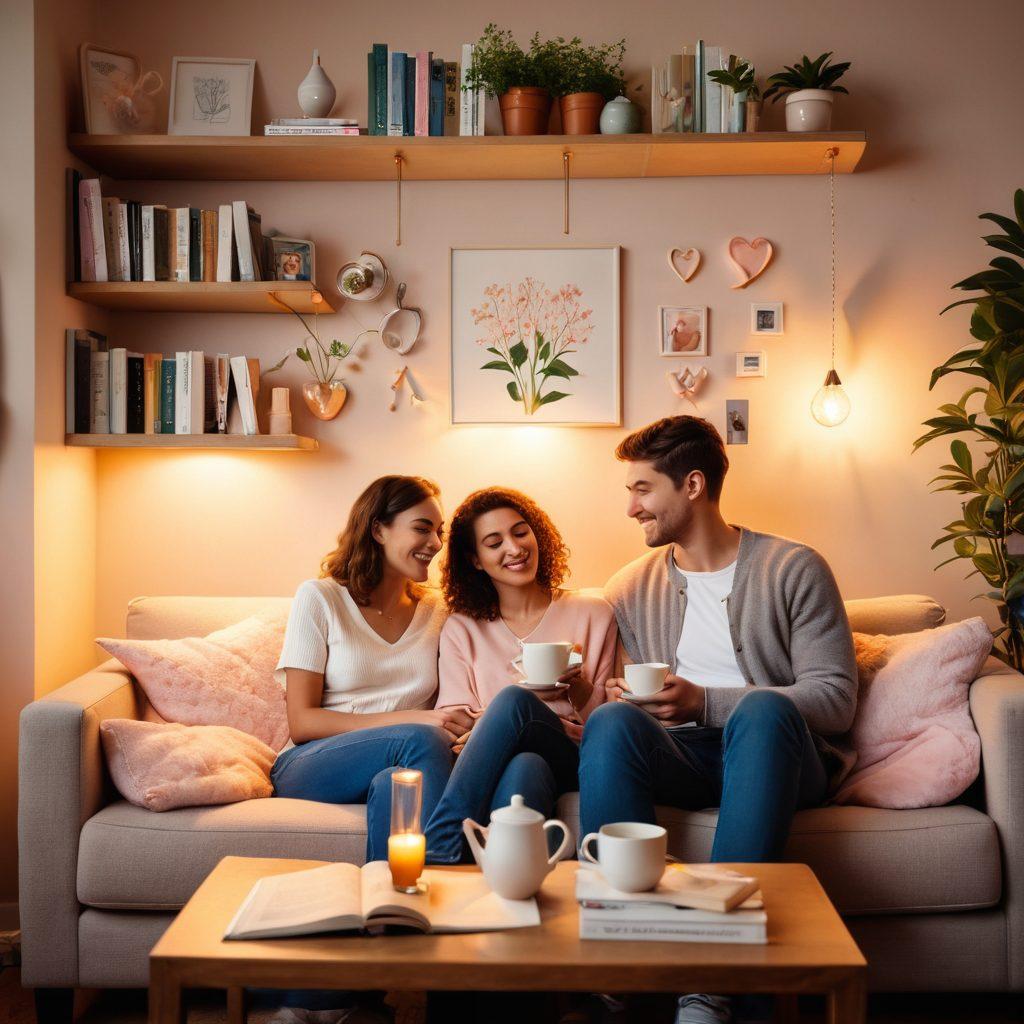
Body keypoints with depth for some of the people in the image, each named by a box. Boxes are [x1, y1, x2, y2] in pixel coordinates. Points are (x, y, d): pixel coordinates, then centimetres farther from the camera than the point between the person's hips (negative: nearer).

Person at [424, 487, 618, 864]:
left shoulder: (592, 614, 15)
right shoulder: (461, 629, 17)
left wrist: (578, 687, -11)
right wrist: (532, 696, -14)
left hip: (571, 765, 0)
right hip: (487, 770, 0)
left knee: (513, 700, -34)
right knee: (525, 766, -38)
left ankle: (435, 856, -40)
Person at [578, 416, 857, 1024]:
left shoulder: (793, 570, 4)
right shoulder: (632, 587, 17)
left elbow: (836, 698, -4)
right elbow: (620, 691, 19)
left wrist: (706, 702, -14)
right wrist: (614, 694, -8)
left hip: (769, 752, -2)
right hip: (677, 756, 3)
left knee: (763, 709, -38)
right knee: (611, 721, -31)